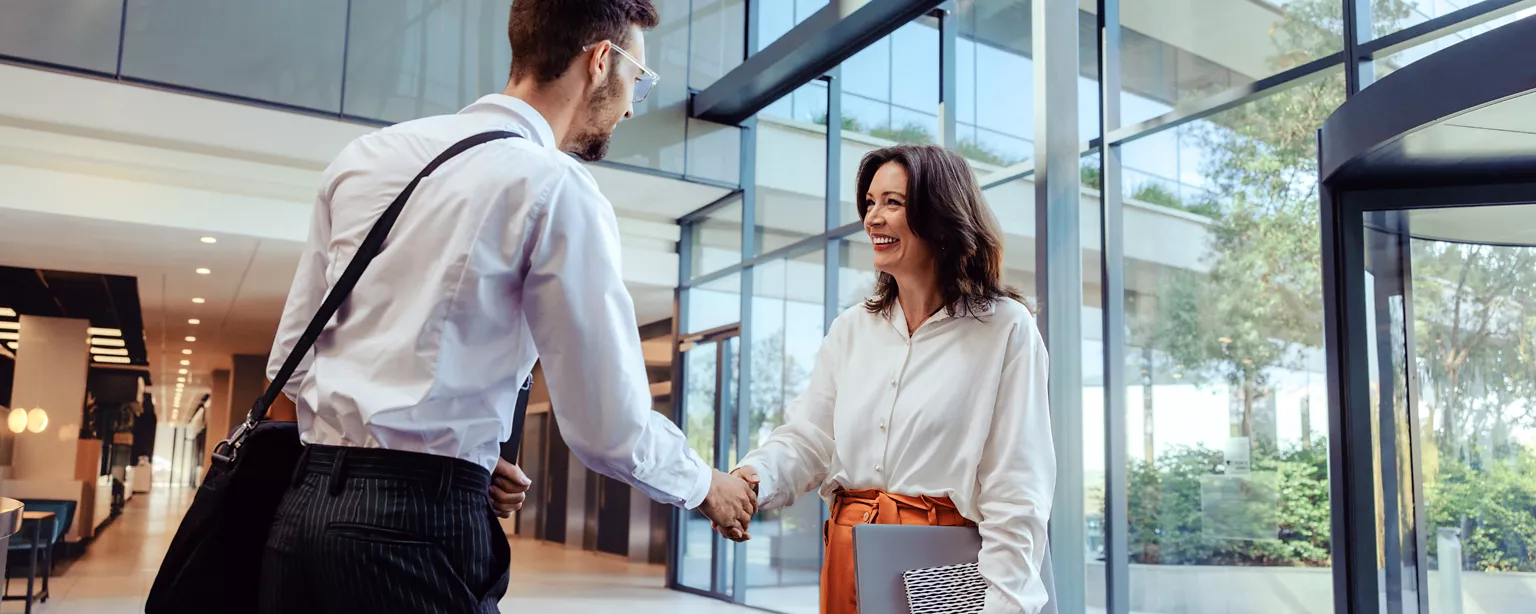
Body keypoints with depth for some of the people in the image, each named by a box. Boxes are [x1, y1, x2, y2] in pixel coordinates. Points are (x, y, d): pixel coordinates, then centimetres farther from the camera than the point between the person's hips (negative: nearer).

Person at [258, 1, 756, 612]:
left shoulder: (366, 155, 10)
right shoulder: (557, 188, -10)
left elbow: (290, 361, 14)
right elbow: (608, 429, -9)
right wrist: (705, 486, 9)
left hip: (303, 508, 7)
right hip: (420, 521, -7)